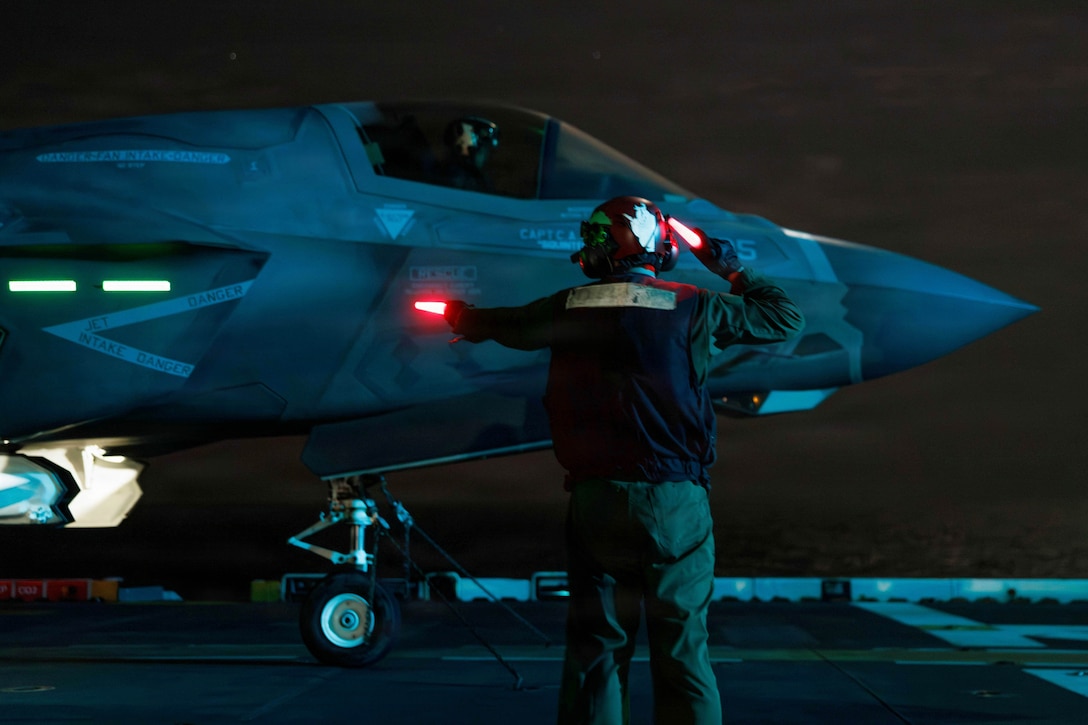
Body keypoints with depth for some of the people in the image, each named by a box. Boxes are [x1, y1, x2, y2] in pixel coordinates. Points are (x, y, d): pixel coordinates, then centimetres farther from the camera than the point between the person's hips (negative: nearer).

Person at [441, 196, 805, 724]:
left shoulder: (569, 307, 4)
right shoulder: (693, 307, -1)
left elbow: (504, 325, 23)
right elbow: (785, 319, 10)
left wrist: (464, 317, 45)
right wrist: (734, 272, 23)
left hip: (595, 498, 1)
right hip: (674, 502, -1)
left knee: (594, 648, 10)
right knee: (682, 654, 3)